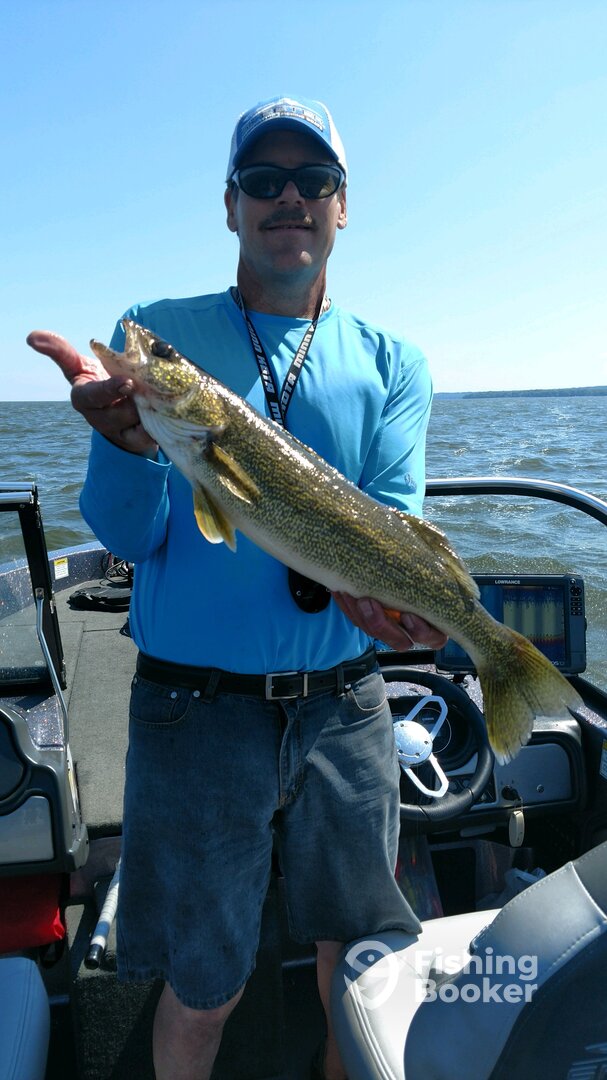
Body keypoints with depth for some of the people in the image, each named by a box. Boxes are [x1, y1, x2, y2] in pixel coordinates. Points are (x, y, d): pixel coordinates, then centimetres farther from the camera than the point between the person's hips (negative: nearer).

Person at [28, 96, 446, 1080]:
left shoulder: (389, 363, 4)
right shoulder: (157, 334, -1)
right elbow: (127, 537, -8)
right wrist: (126, 442, -29)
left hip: (344, 705, 3)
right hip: (196, 711, -2)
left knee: (360, 959, 21)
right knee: (202, 989, 14)